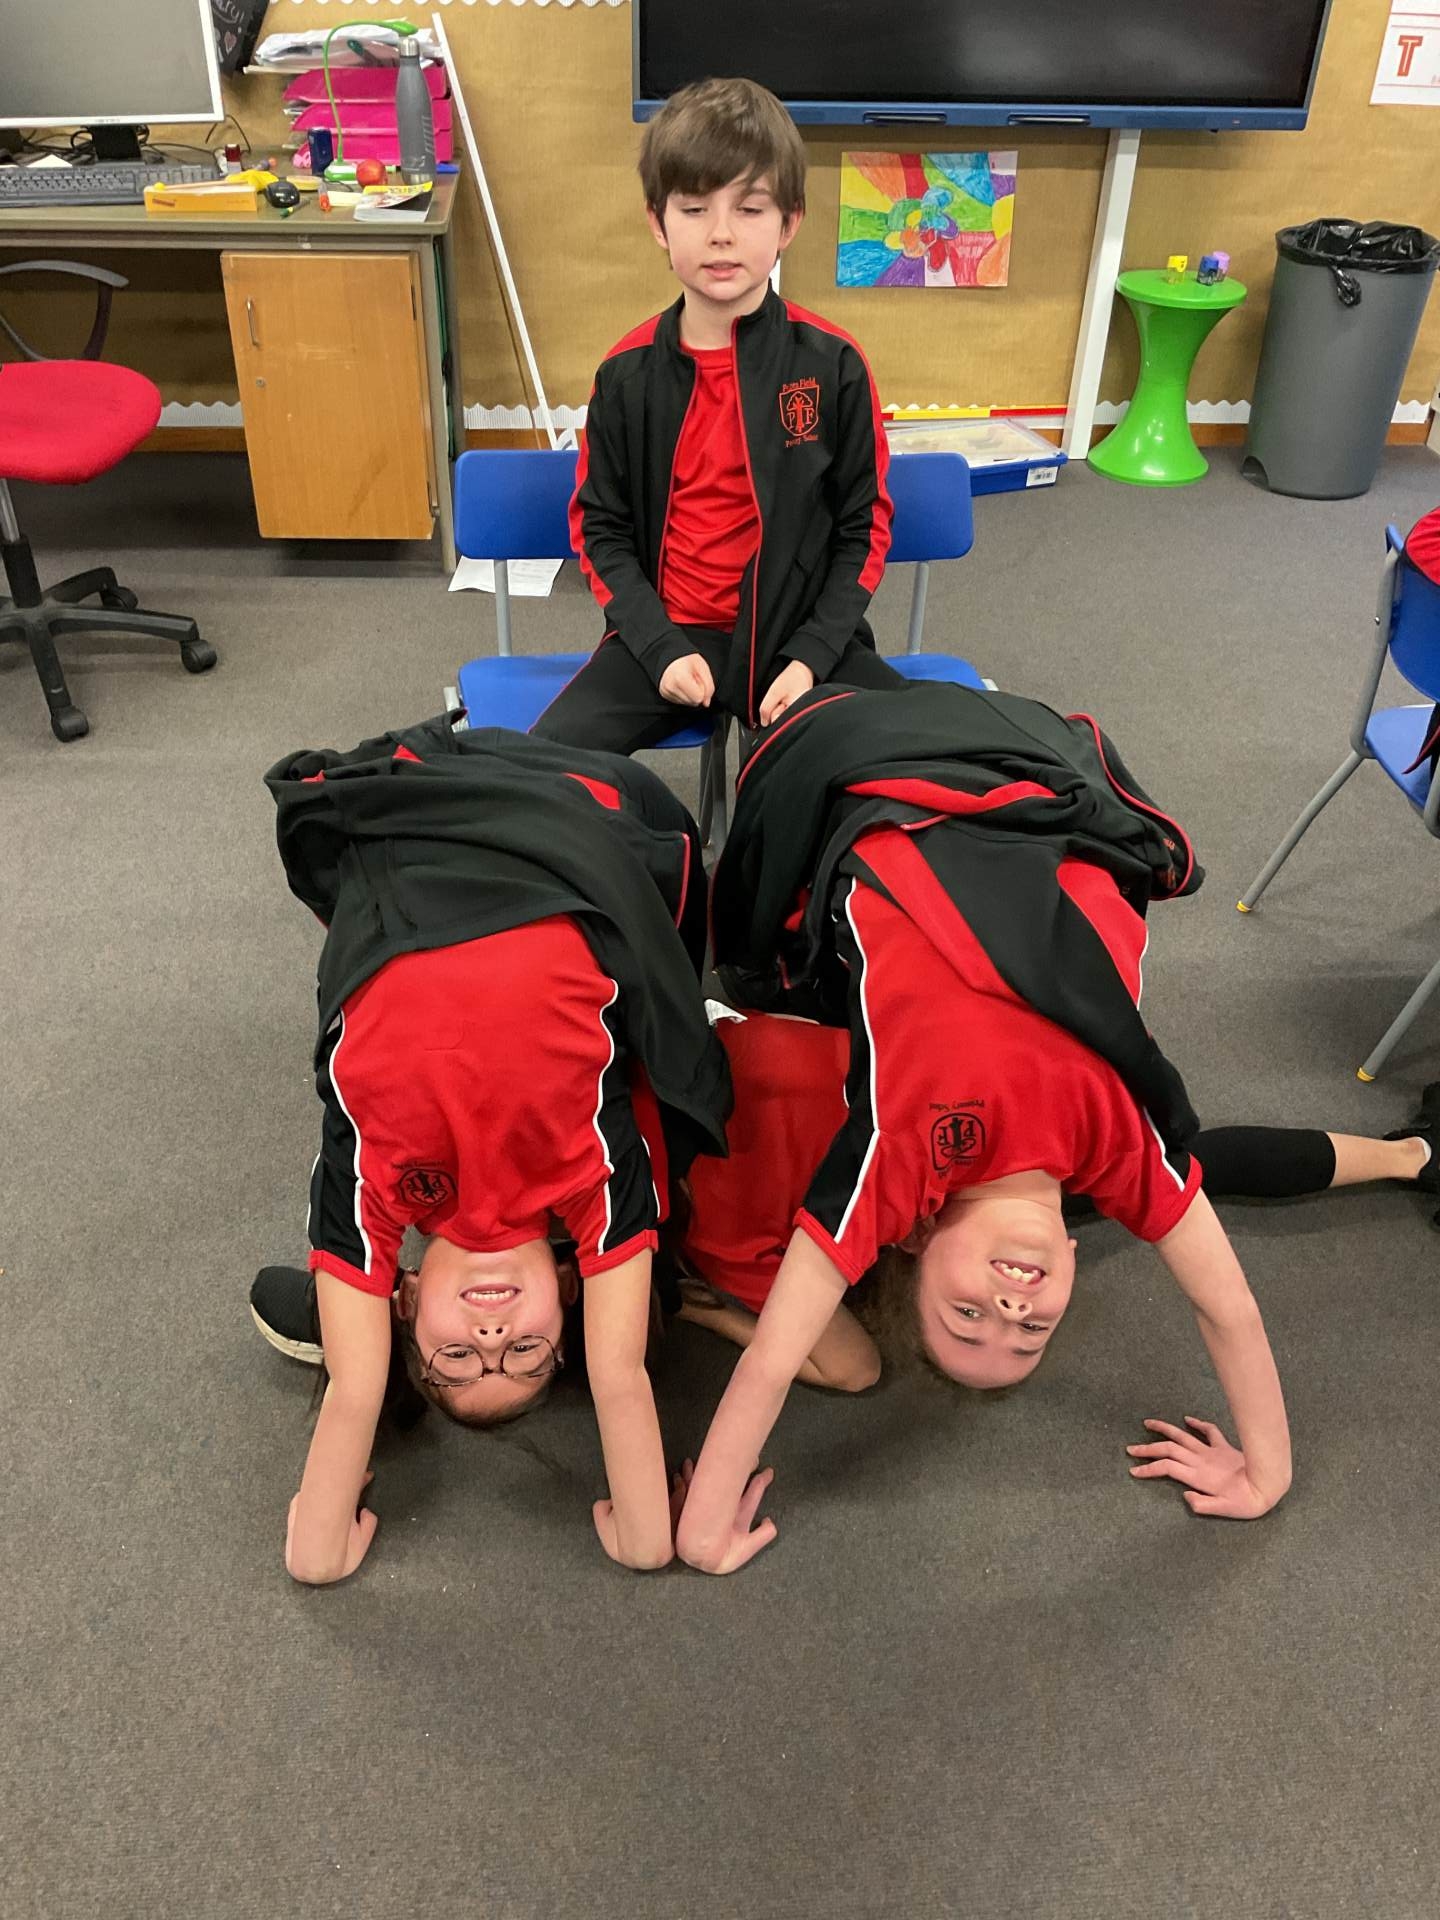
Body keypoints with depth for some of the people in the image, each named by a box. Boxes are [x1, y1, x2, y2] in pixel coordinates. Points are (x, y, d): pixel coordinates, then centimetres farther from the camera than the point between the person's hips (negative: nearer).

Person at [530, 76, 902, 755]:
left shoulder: (832, 362, -4)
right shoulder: (628, 372, -1)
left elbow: (864, 526, 1)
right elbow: (599, 527, 5)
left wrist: (811, 658, -11)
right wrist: (662, 649, -10)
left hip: (801, 634, 0)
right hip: (664, 634, 1)